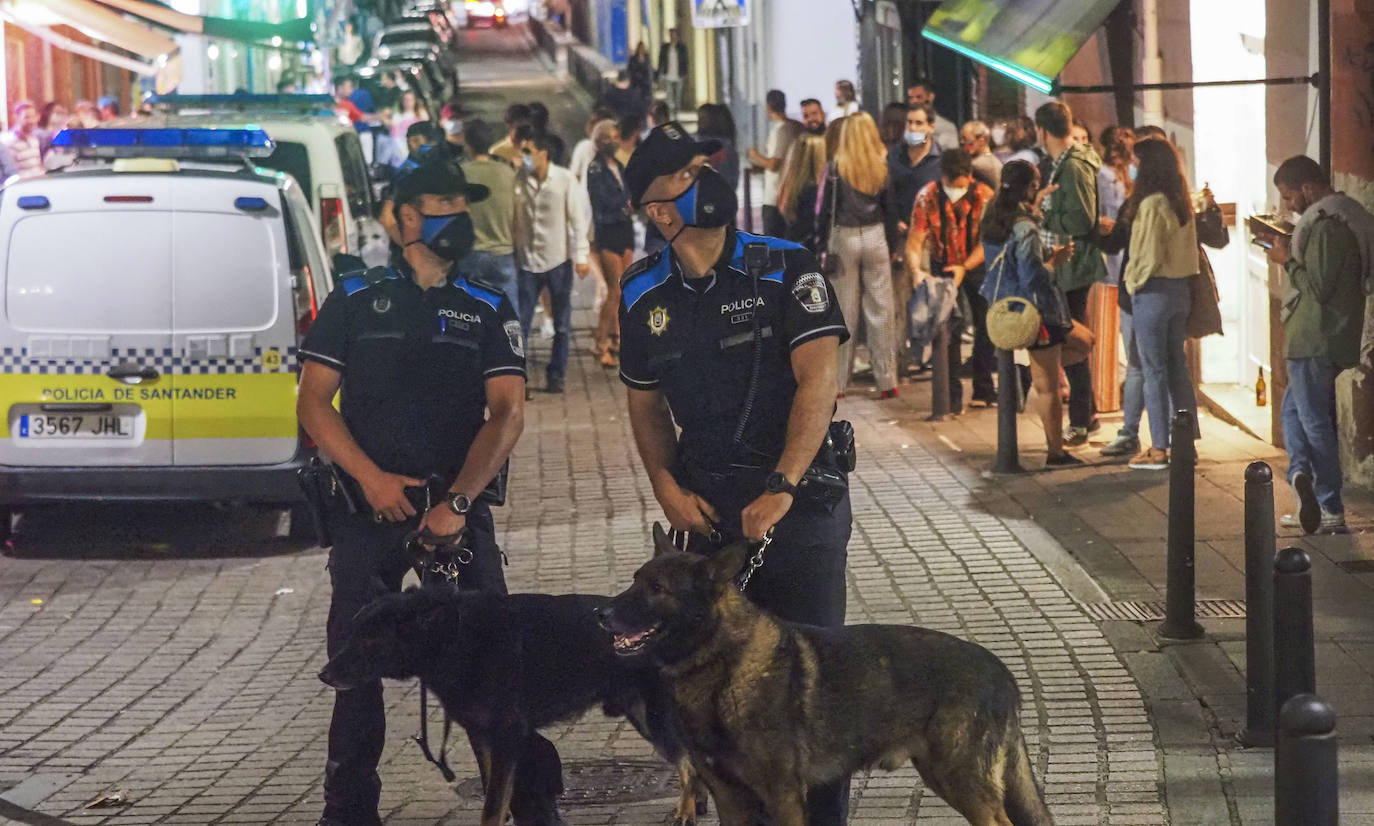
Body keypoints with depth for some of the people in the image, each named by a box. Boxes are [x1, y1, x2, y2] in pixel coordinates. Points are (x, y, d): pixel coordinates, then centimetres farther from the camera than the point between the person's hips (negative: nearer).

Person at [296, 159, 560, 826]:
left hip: (458, 511, 0)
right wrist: (371, 477, -11)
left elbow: (507, 413, 0)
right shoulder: (356, 300, 9)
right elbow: (313, 402, 3)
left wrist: (458, 501, -13)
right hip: (368, 510, 0)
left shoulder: (489, 311, 10)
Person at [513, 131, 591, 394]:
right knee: (519, 323, -1)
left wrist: (581, 256, -8)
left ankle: (555, 376, 18)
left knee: (562, 325, 8)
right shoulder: (518, 180, -2)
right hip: (527, 261, 1)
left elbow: (578, 218, -5)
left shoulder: (565, 180, -7)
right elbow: (512, 217, 3)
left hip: (558, 261, -1)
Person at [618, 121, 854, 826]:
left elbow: (818, 380, -15)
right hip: (709, 505, 4)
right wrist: (669, 490, 1)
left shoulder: (785, 268, -7)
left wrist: (781, 489, -23)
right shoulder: (643, 294, 6)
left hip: (802, 497, -3)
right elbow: (647, 405, 16)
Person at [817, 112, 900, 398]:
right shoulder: (881, 167, 1)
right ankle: (887, 381, 5)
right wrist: (892, 246, 12)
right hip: (875, 237, 2)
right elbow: (891, 209, 5)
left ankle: (838, 382, 5)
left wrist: (824, 245, -1)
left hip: (843, 237, -2)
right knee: (880, 311, 5)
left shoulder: (836, 166, -6)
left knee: (844, 313, 3)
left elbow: (825, 207, -6)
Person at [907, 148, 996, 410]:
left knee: (986, 326, 4)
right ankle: (952, 395, -4)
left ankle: (984, 389, 19)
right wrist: (916, 270, -38)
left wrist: (965, 268, -30)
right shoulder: (927, 197, -20)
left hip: (977, 264, 1)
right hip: (943, 265, -1)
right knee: (949, 329, -10)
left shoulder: (984, 196, -20)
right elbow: (915, 240, -21)